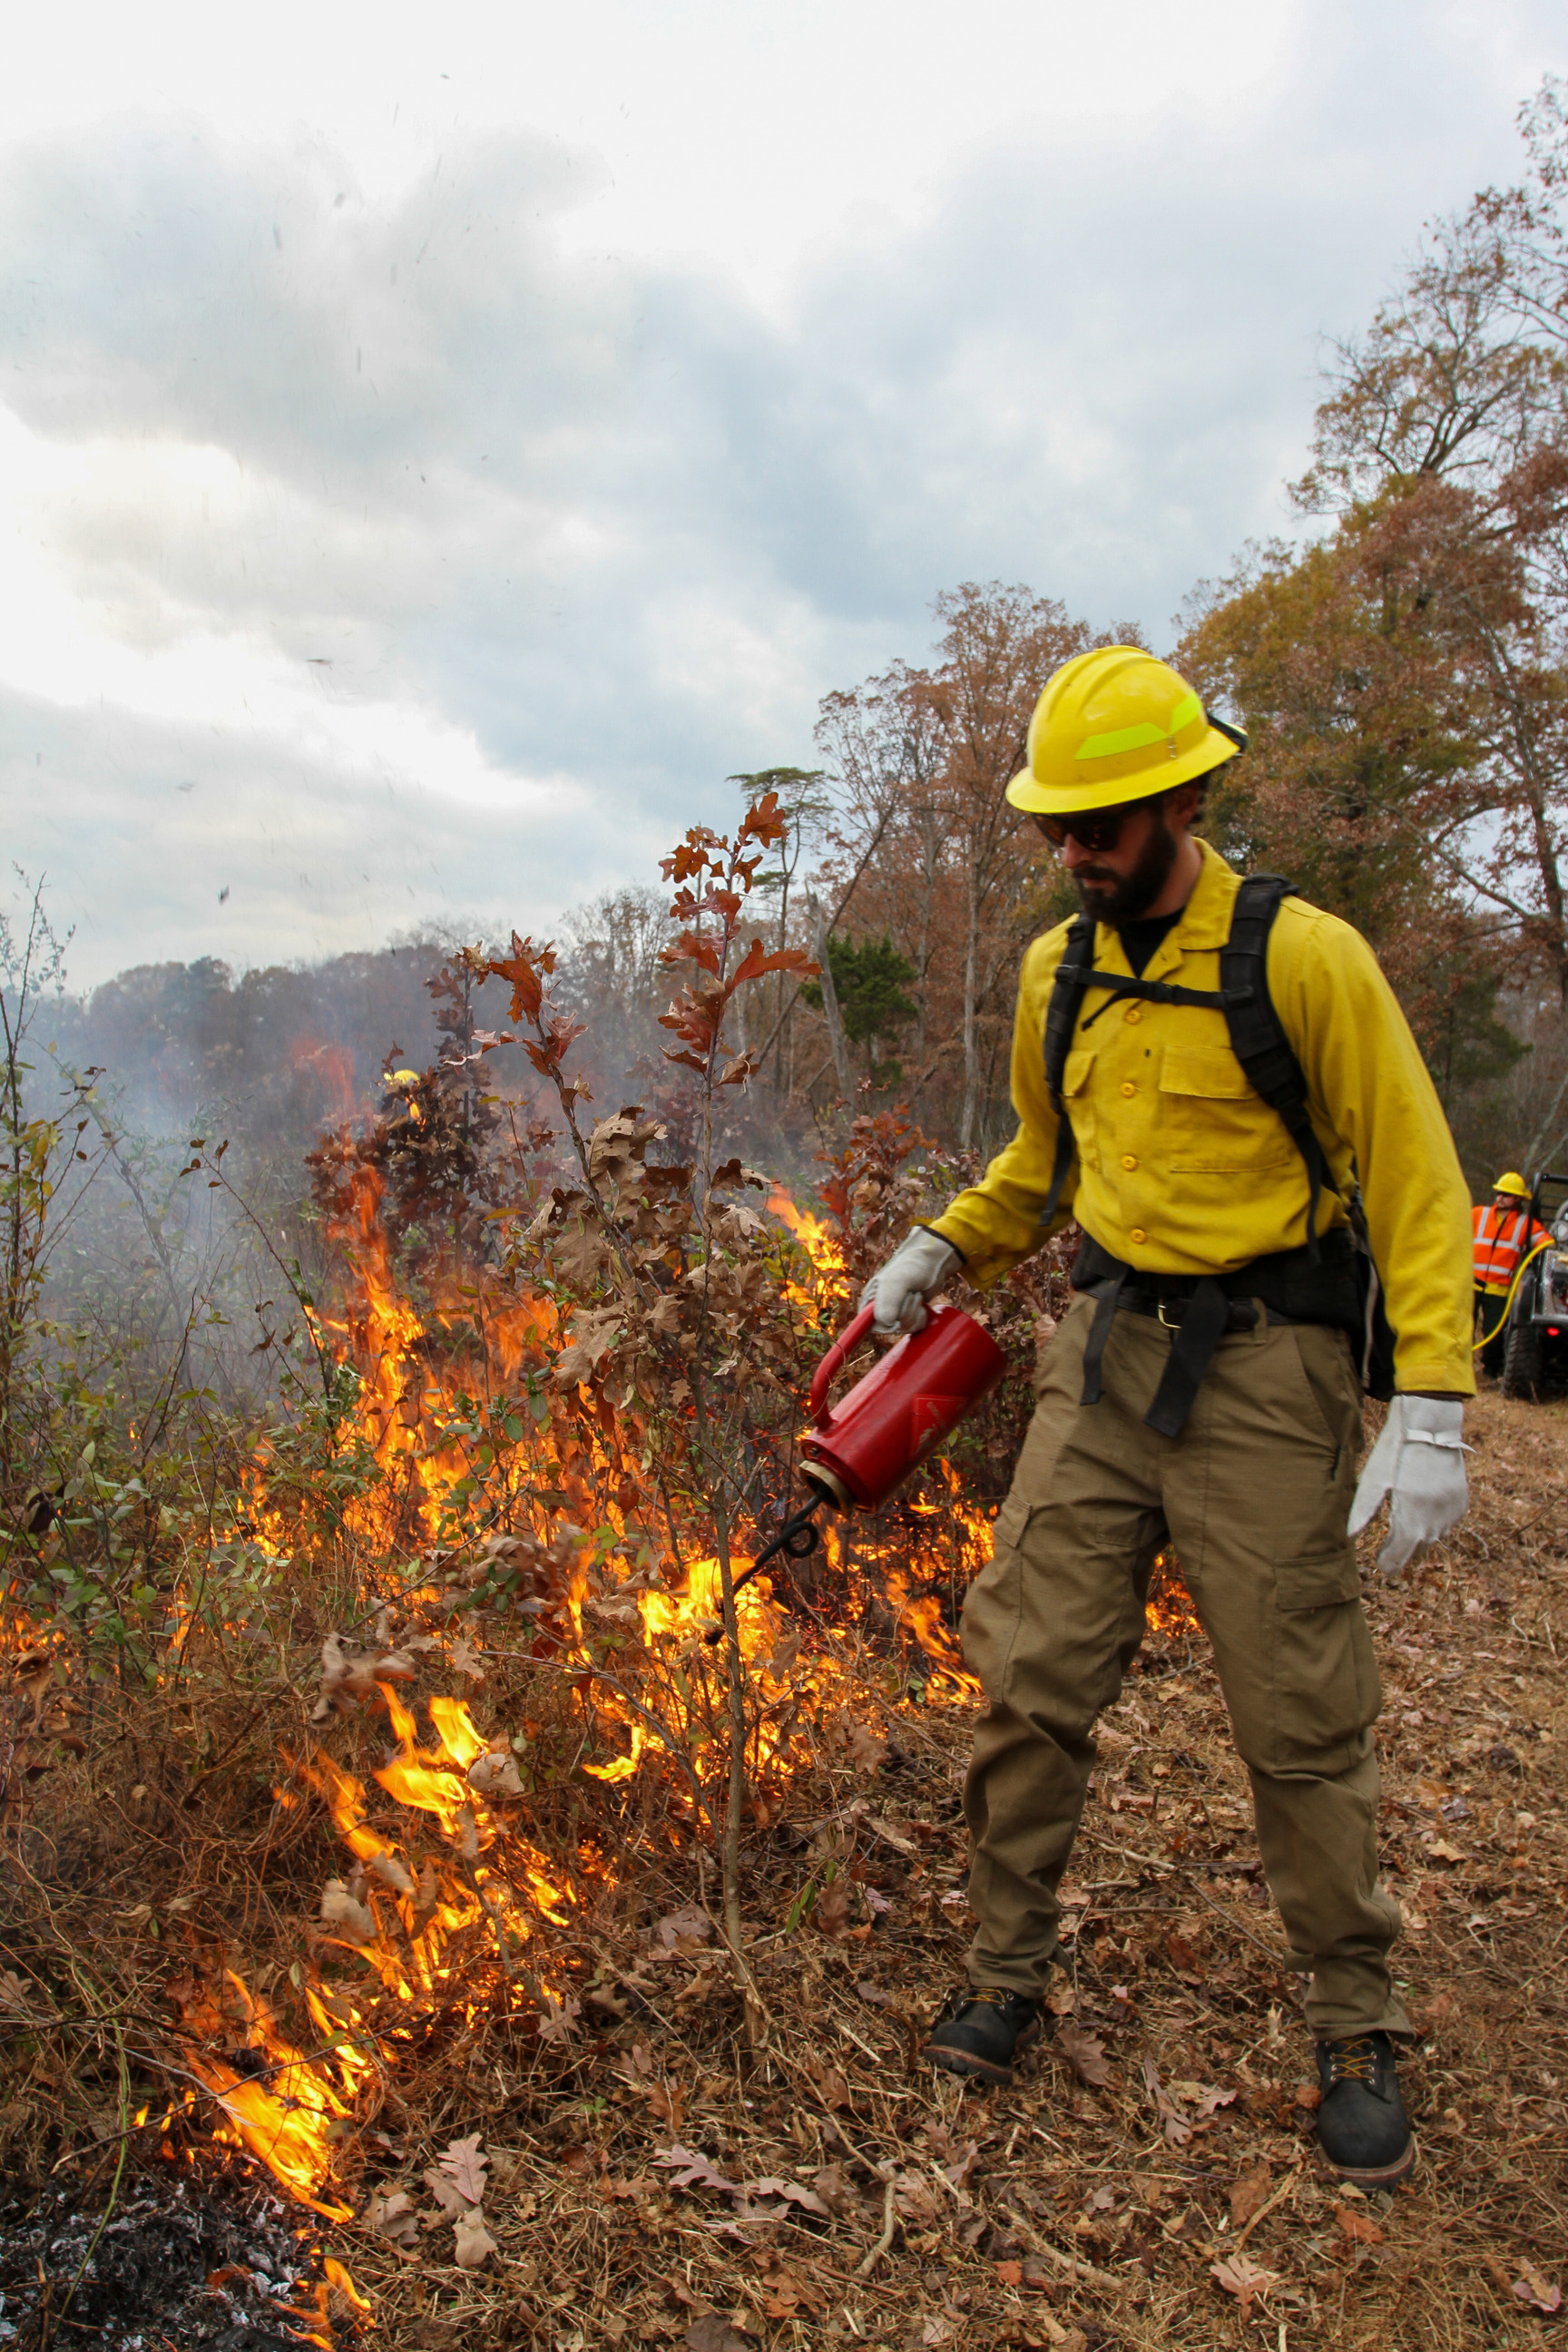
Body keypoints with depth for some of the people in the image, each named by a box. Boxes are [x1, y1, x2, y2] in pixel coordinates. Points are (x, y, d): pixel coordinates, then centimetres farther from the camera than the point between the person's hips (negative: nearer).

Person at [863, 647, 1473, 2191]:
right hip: (1104, 1353, 5)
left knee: (1301, 1718, 5)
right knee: (1032, 1674, 4)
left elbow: (1413, 1183, -10)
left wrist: (1431, 1412, -17)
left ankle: (1355, 2032, 26)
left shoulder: (1303, 958, -12)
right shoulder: (1056, 974, 6)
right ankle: (1006, 1973, 24)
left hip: (1260, 1371, -4)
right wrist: (943, 1249, 12)